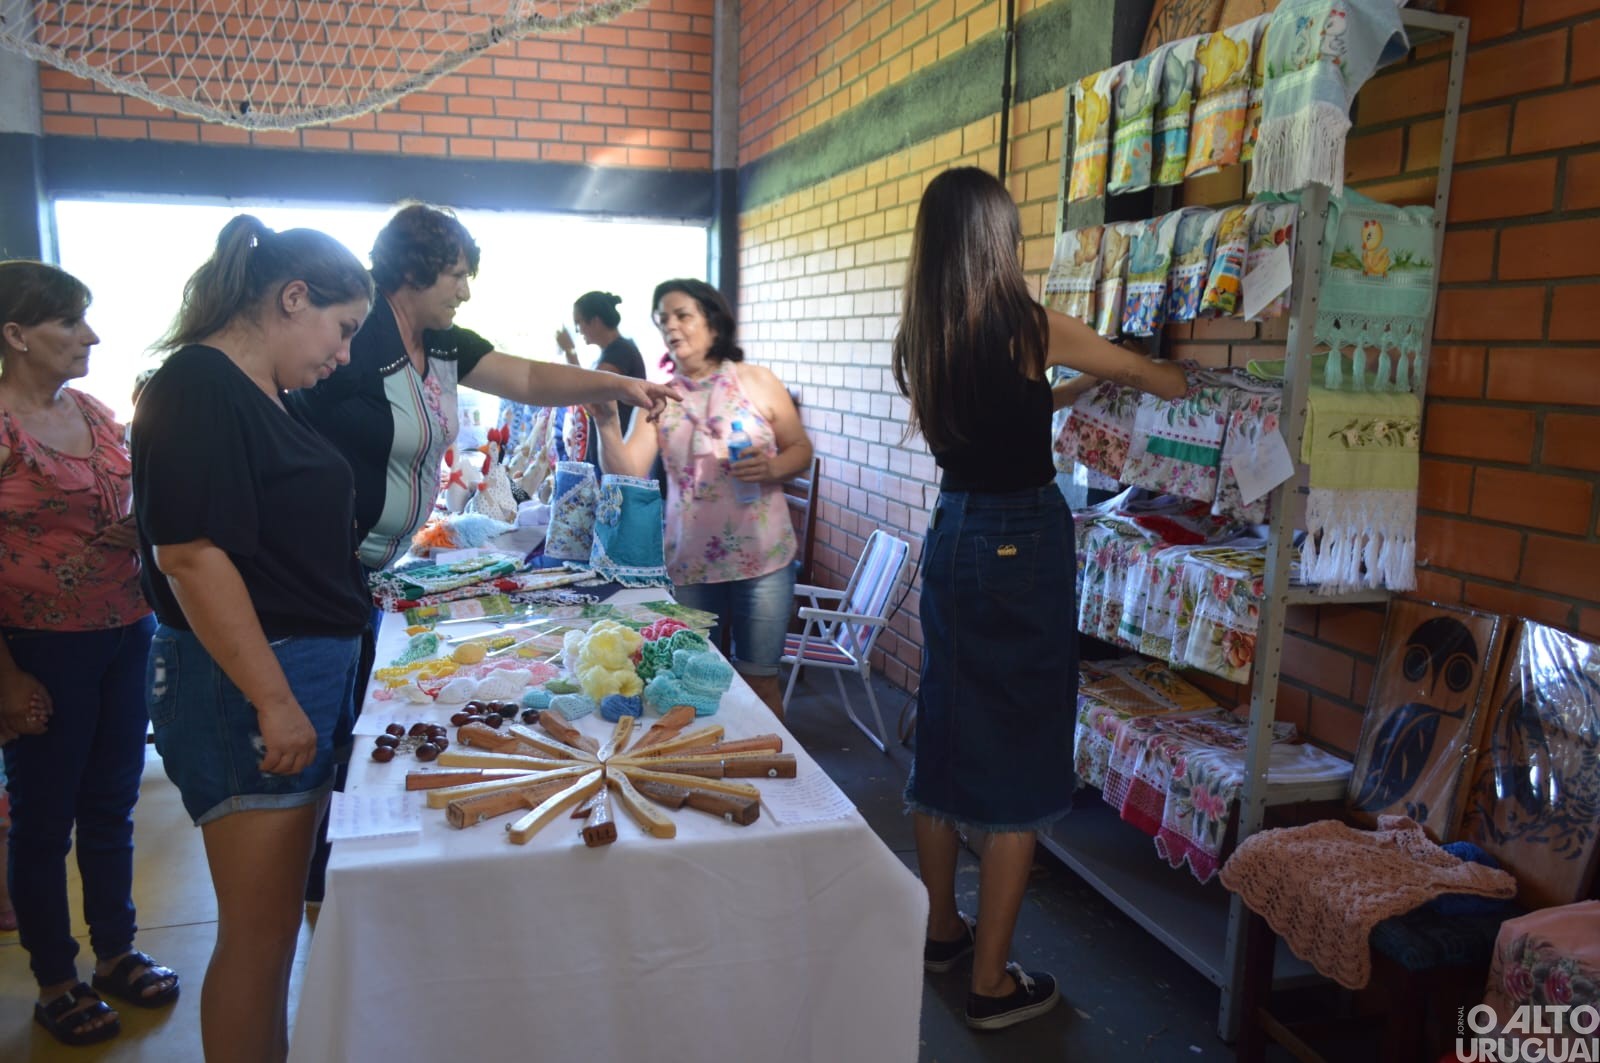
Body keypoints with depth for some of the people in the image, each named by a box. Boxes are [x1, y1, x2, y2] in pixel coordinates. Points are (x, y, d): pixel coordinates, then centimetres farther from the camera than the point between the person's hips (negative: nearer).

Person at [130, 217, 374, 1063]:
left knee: (277, 921, 19)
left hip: (306, 675, 9)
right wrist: (274, 701, -21)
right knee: (259, 931, 2)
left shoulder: (262, 393, 14)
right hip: (247, 683, -9)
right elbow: (190, 555, -21)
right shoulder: (197, 386, -14)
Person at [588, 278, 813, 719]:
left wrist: (773, 468, -15)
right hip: (689, 563, 2)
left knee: (758, 679, 6)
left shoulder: (758, 382, 0)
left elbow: (801, 449, 5)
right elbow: (628, 475, -7)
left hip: (762, 557, -2)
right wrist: (607, 425, -23)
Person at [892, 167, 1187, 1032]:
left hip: (952, 535, 7)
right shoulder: (1030, 327, -13)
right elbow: (1151, 374, 4)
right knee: (1019, 764, 3)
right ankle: (992, 984, 13)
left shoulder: (921, 340, 3)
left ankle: (940, 930, 34)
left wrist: (1077, 387, 27)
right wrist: (1172, 381, 26)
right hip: (1023, 545, -6)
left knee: (947, 735, 17)